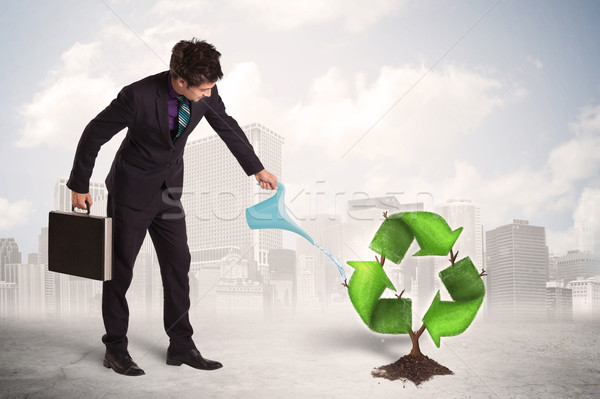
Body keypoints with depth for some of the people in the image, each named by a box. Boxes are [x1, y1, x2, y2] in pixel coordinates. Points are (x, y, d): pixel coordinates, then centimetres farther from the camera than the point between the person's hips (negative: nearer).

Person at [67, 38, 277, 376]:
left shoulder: (205, 92, -14)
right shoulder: (138, 96, -29)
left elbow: (227, 126, 6)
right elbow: (94, 134, -16)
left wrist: (256, 168, 15)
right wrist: (80, 186, -6)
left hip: (169, 190, 5)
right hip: (132, 190, -5)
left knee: (178, 265, 6)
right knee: (120, 269, 4)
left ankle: (181, 345, 18)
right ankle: (116, 348, 20)